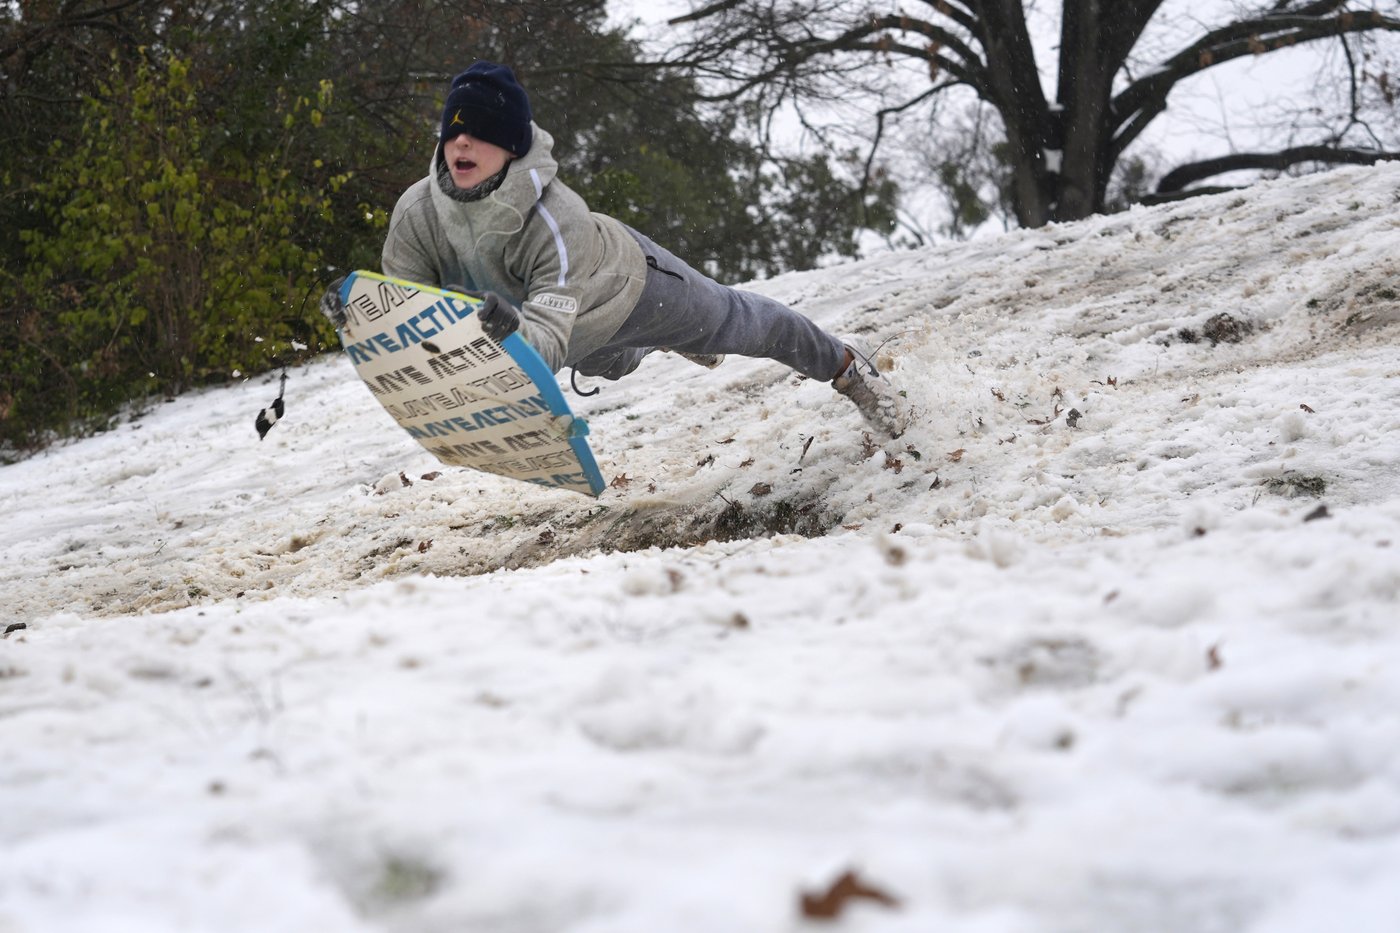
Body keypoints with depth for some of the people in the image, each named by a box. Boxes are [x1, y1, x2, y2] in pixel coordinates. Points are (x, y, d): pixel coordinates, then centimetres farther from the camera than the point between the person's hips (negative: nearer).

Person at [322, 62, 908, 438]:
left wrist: (512, 332, -74)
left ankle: (844, 364, 49)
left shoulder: (553, 219, -46)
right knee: (612, 362, 38)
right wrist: (356, 309, -47)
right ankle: (673, 343, 74)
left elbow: (547, 338, -51)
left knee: (737, 324, 19)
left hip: (628, 281, -5)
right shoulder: (417, 212, -33)